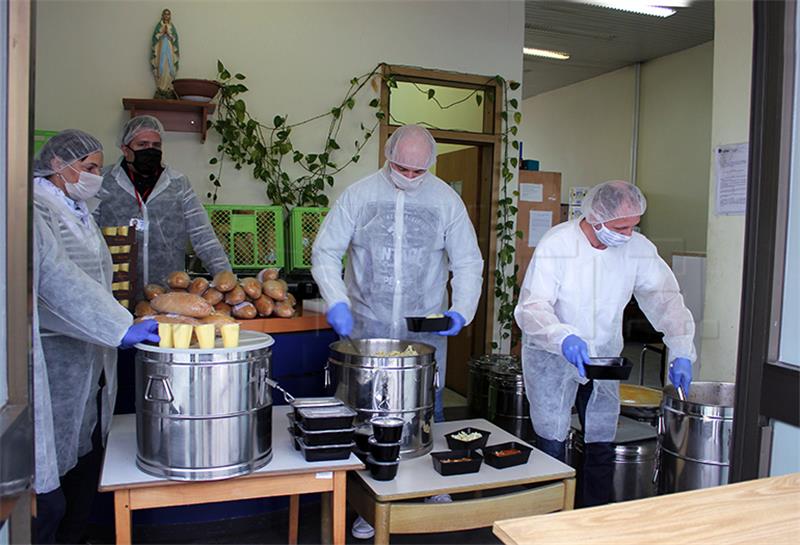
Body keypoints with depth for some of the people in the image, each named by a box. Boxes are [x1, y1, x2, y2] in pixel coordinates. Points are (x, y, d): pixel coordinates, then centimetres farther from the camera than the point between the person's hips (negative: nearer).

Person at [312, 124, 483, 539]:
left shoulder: (446, 200, 2)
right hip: (368, 326, 0)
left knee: (428, 414, 8)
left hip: (426, 329, 1)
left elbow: (468, 263, 5)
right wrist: (337, 302, -13)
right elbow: (325, 252, 0)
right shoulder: (358, 194, -1)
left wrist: (460, 310, -9)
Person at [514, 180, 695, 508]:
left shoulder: (638, 248, -8)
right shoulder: (556, 245, -20)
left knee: (602, 447, 9)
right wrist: (563, 338, -44)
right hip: (552, 358, -4)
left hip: (604, 357, 4)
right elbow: (531, 308, -25)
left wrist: (681, 352, -14)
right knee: (551, 447, 1)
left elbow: (665, 299, -2)